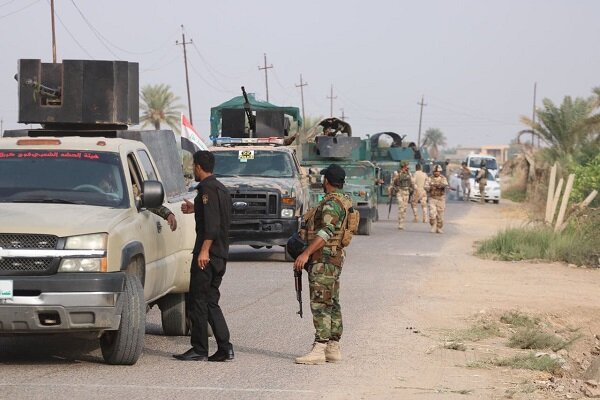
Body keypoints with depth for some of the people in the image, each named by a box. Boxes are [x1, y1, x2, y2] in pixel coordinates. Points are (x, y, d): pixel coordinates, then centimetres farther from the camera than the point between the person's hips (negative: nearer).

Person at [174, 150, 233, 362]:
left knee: (198, 301, -4)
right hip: (220, 254, 9)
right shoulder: (221, 189, 18)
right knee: (211, 301, 11)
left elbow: (212, 222, -21)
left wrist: (204, 250, -26)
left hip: (207, 254, -9)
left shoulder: (207, 188, -12)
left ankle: (199, 350, -2)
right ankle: (224, 348, 5)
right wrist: (196, 209, 40)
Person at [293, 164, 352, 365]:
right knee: (331, 304, 11)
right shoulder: (344, 201, 17)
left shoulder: (332, 202, -14)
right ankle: (333, 348, 13)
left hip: (323, 259, -11)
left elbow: (326, 232, -25)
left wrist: (306, 253, -29)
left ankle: (319, 349, -16)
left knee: (320, 303, -13)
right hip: (335, 257, 11)